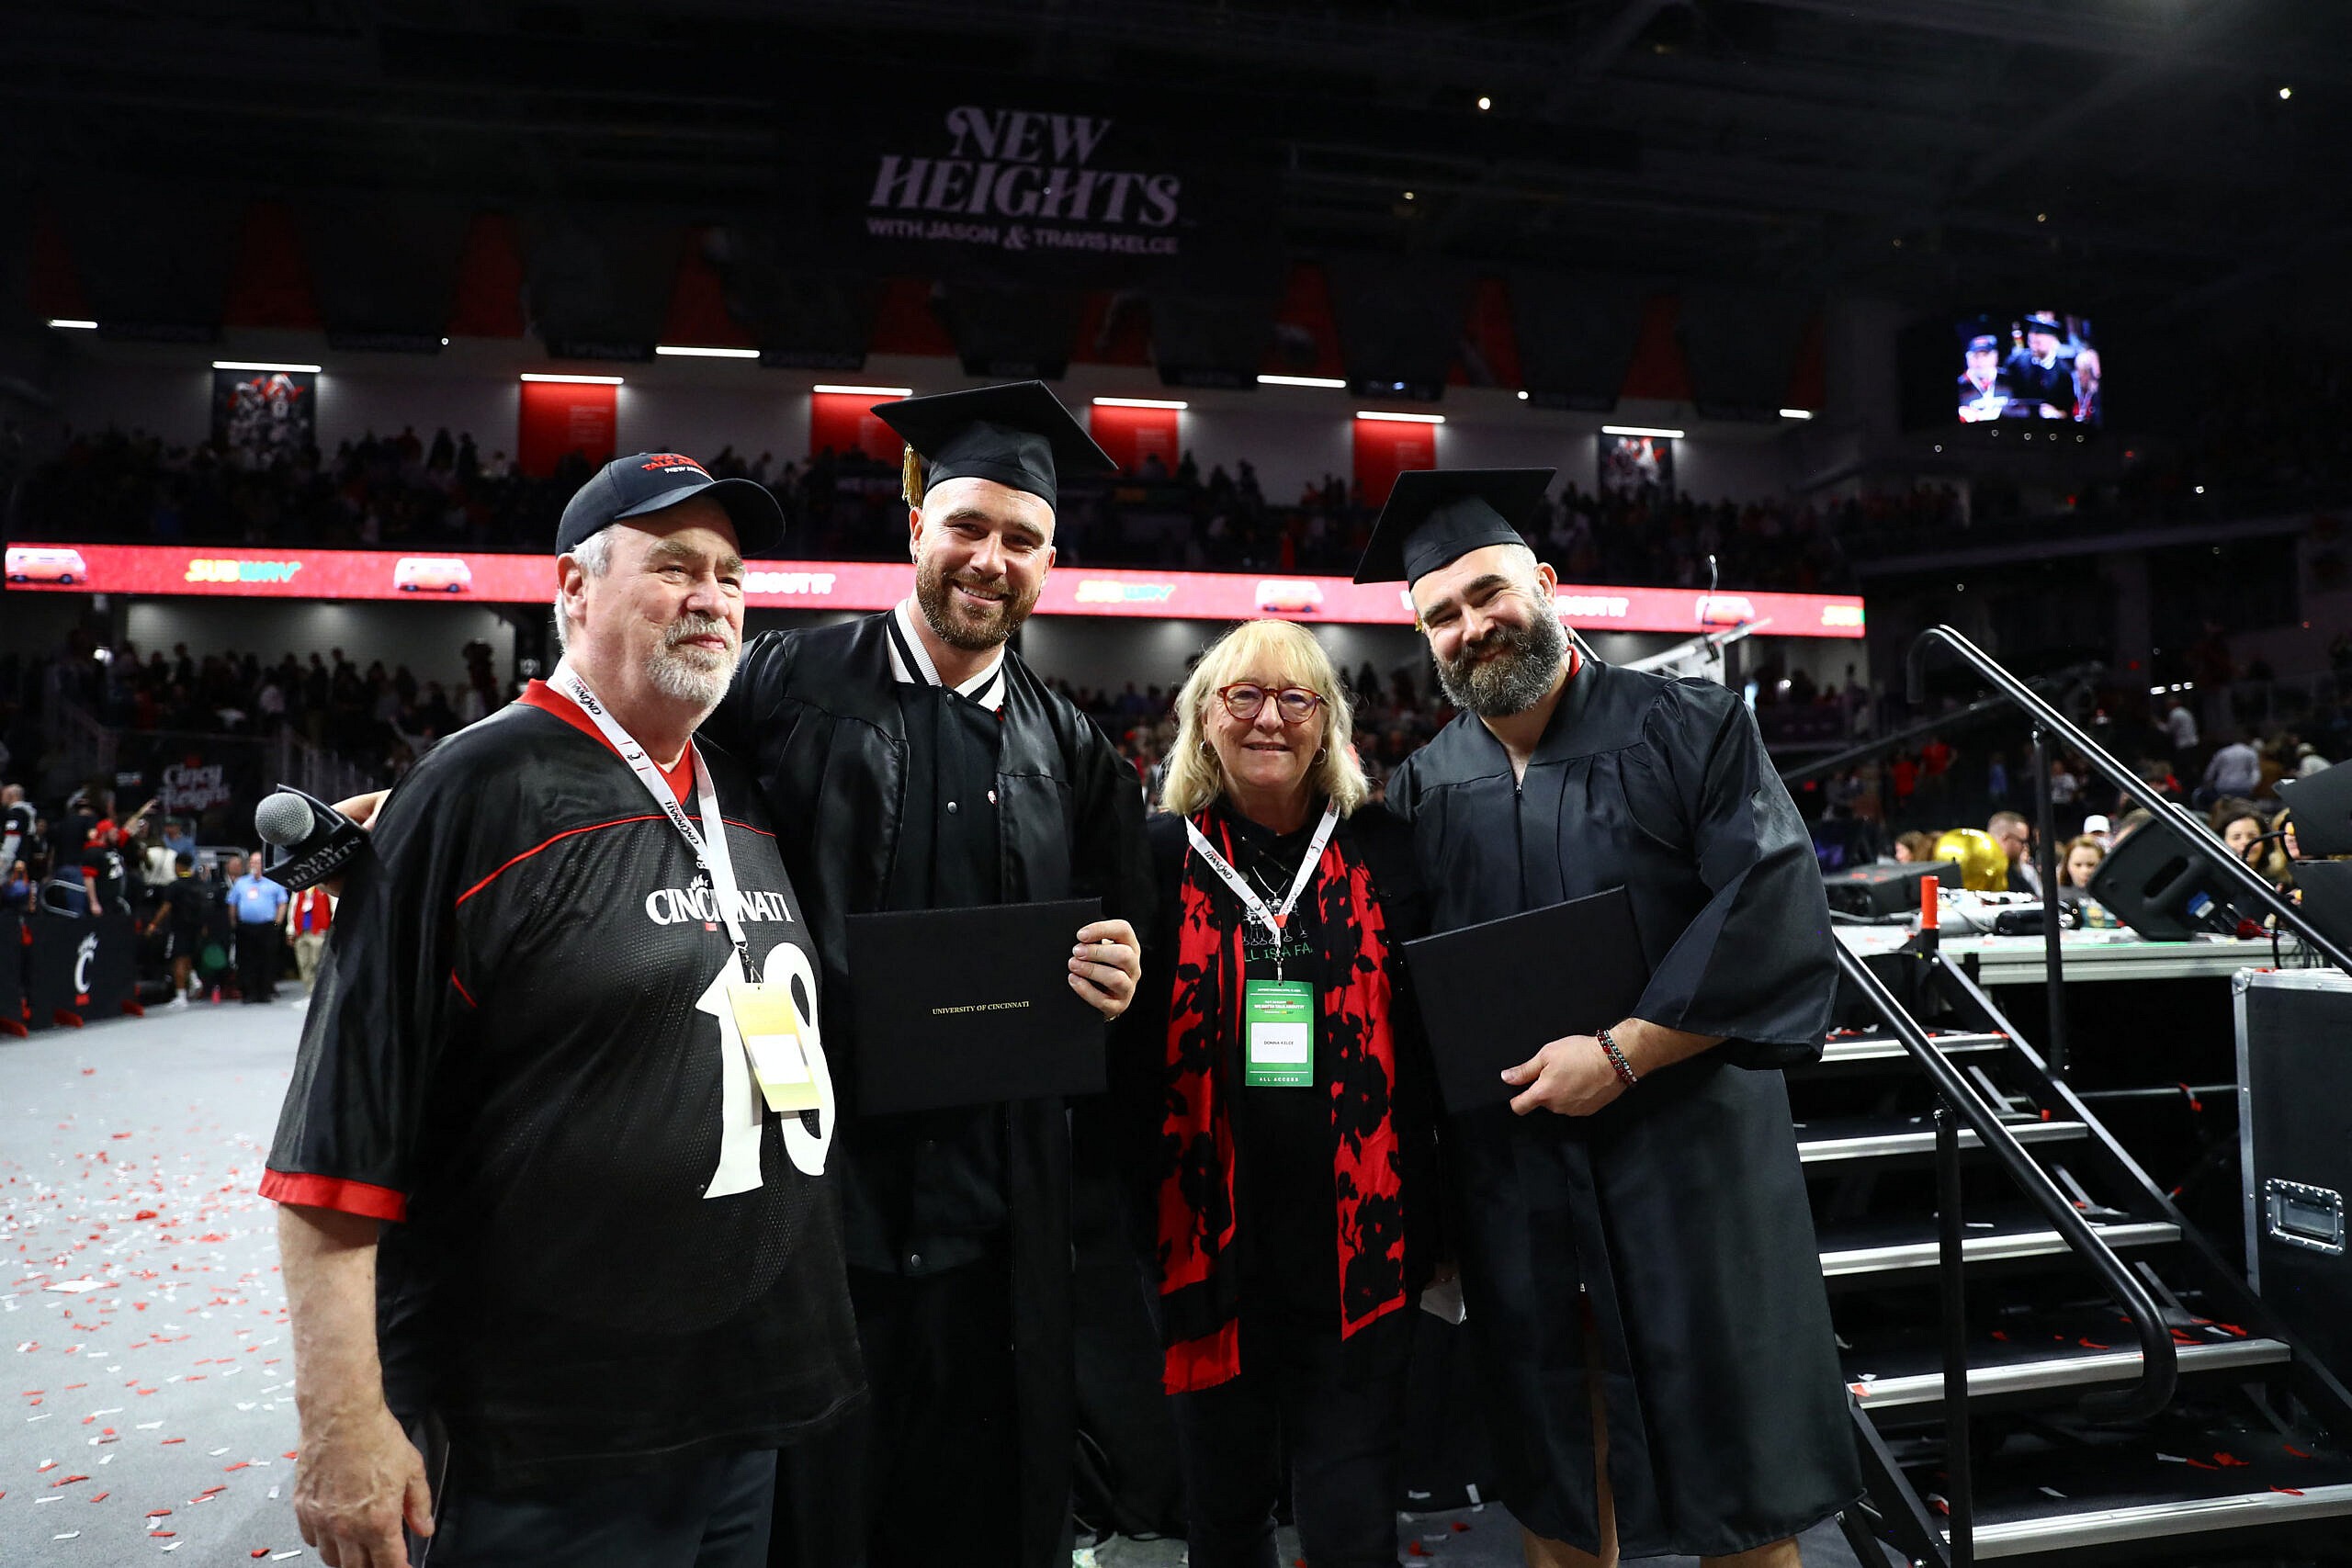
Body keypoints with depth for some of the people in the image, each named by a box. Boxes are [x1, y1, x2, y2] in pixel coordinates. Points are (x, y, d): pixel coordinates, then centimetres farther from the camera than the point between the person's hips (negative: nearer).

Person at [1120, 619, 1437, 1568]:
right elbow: (1122, 1055, 7)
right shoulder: (1160, 856, 1)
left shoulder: (1382, 854, 3)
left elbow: (1428, 1048, 5)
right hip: (1211, 1249, 0)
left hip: (1358, 1253, 0)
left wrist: (1437, 1234, 4)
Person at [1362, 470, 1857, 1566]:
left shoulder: (1689, 727, -3)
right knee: (1552, 1477, 15)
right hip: (1508, 1169, 3)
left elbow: (1775, 913, -13)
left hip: (1687, 1154, -2)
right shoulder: (1420, 790, 5)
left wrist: (1622, 1053, -17)